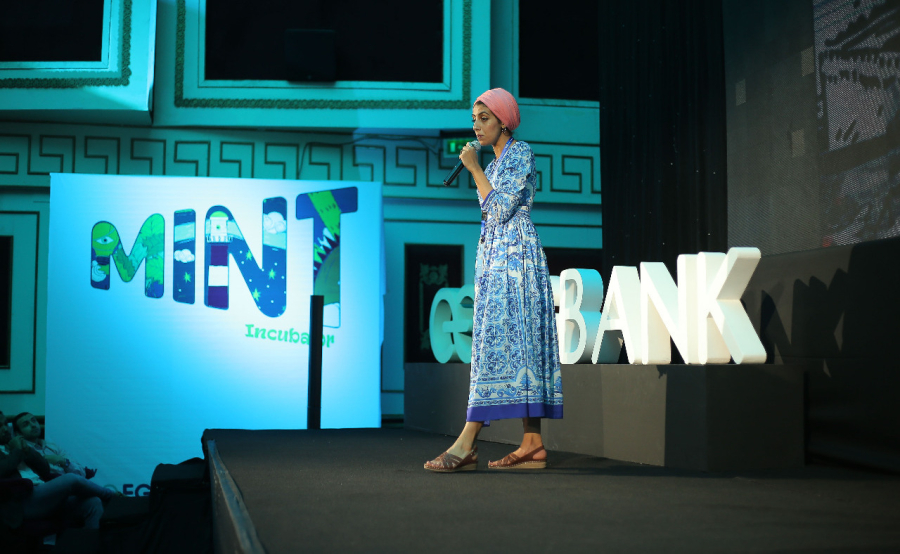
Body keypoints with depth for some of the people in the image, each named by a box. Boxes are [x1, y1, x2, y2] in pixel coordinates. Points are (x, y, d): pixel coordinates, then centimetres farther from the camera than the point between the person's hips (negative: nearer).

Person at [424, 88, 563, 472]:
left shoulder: (521, 153, -5)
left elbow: (501, 209, -14)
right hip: (493, 258, 9)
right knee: (516, 344, 3)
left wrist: (475, 169, -8)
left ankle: (466, 444, -21)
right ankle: (532, 444, 2)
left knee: (496, 341, -15)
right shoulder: (494, 164, 21)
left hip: (514, 255, -9)